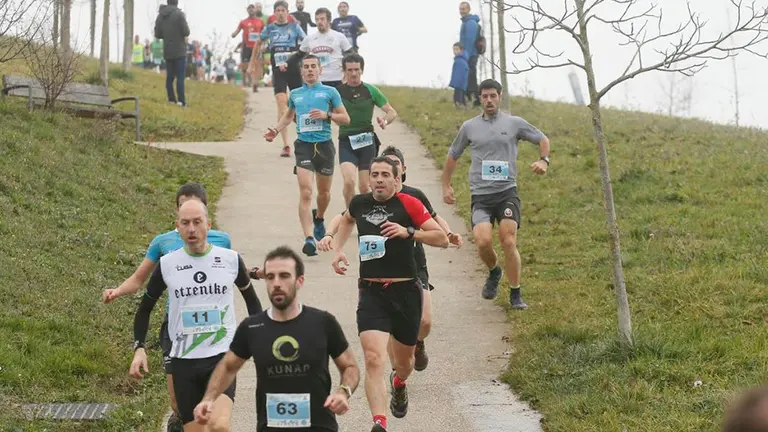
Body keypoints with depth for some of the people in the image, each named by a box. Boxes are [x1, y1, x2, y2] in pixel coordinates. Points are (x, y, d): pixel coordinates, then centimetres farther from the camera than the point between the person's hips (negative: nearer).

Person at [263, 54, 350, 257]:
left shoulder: (330, 92, 5)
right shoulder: (295, 94, 13)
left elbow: (345, 118, 5)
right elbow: (288, 116, 30)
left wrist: (327, 115, -12)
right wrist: (275, 130, 13)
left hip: (324, 145, 0)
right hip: (304, 145, 0)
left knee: (324, 192, 15)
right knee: (305, 193, -15)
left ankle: (319, 218, 48)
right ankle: (309, 239, -22)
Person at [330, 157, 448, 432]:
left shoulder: (408, 204, -6)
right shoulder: (359, 204, 5)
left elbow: (442, 239, -7)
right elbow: (347, 219, 31)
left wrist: (409, 232, -20)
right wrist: (338, 249, 17)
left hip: (405, 291, -1)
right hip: (371, 293, 1)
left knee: (404, 360, 18)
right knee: (373, 359, -20)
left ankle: (399, 384, 56)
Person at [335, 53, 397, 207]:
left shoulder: (371, 91, 4)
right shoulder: (338, 91, 4)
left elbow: (392, 112, 5)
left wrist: (385, 121, -15)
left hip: (367, 141, 1)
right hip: (346, 142, -1)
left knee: (364, 187, 1)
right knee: (349, 181, -20)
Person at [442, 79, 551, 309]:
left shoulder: (514, 123, 6)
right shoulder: (469, 127, 10)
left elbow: (542, 139, 18)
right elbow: (452, 156, 22)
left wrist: (544, 160, -1)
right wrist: (446, 186, 18)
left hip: (507, 191, -1)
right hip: (480, 195, 1)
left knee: (509, 242, -10)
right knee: (483, 241, -18)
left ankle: (515, 295, 4)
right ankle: (493, 272, 16)